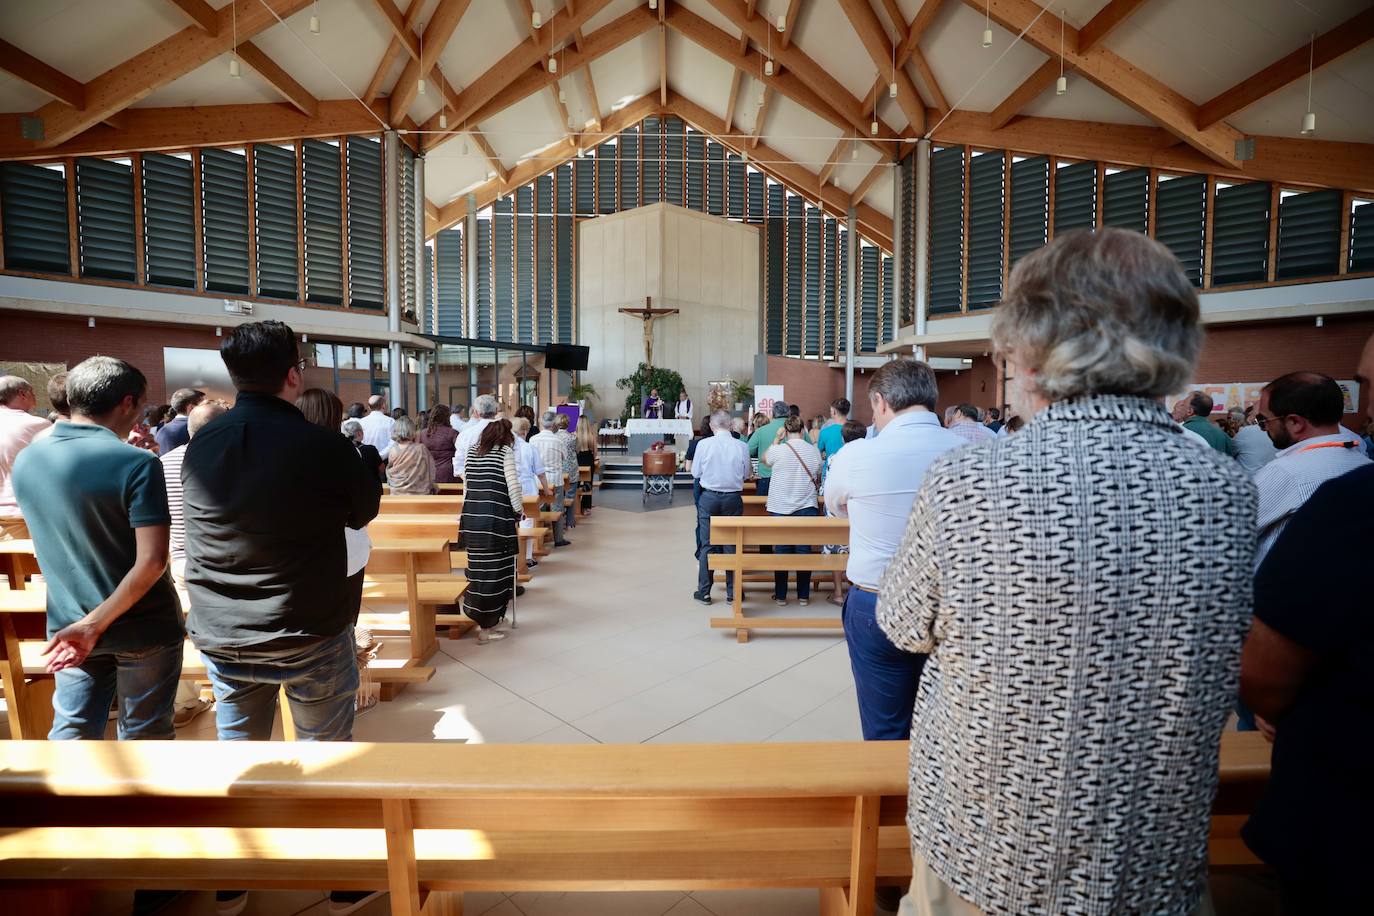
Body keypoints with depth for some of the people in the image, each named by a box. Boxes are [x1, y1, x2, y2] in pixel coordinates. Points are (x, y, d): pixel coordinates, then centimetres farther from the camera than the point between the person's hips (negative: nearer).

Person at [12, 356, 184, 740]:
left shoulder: (25, 460, -1)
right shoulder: (137, 463, -21)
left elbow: (55, 538, 13)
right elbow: (152, 561, -26)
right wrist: (95, 624, -18)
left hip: (67, 627, 5)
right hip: (142, 628, -4)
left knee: (72, 731, 16)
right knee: (143, 734, 12)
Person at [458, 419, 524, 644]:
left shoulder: (472, 452, 13)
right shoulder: (505, 451, -3)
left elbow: (466, 485, 16)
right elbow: (513, 485, -9)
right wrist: (518, 511, 4)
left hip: (471, 517, 6)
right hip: (496, 519, -6)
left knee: (478, 569, 15)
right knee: (495, 571, 3)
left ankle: (480, 619, 28)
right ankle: (486, 628, 9)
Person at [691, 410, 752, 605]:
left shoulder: (703, 444, -10)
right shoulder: (742, 446, -8)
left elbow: (695, 473, -1)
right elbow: (746, 474, 2)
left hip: (709, 497, -1)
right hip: (733, 499, 1)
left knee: (706, 545, 8)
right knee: (732, 544, 10)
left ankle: (704, 591, 15)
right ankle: (732, 592, 17)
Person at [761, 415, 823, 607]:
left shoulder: (777, 450, -10)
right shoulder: (814, 451, -2)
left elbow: (765, 460, 13)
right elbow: (818, 479, 11)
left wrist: (777, 439, 13)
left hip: (780, 508, -1)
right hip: (807, 508, 2)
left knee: (781, 551, 8)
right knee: (804, 551, 9)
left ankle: (780, 596, 16)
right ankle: (803, 596, 17)